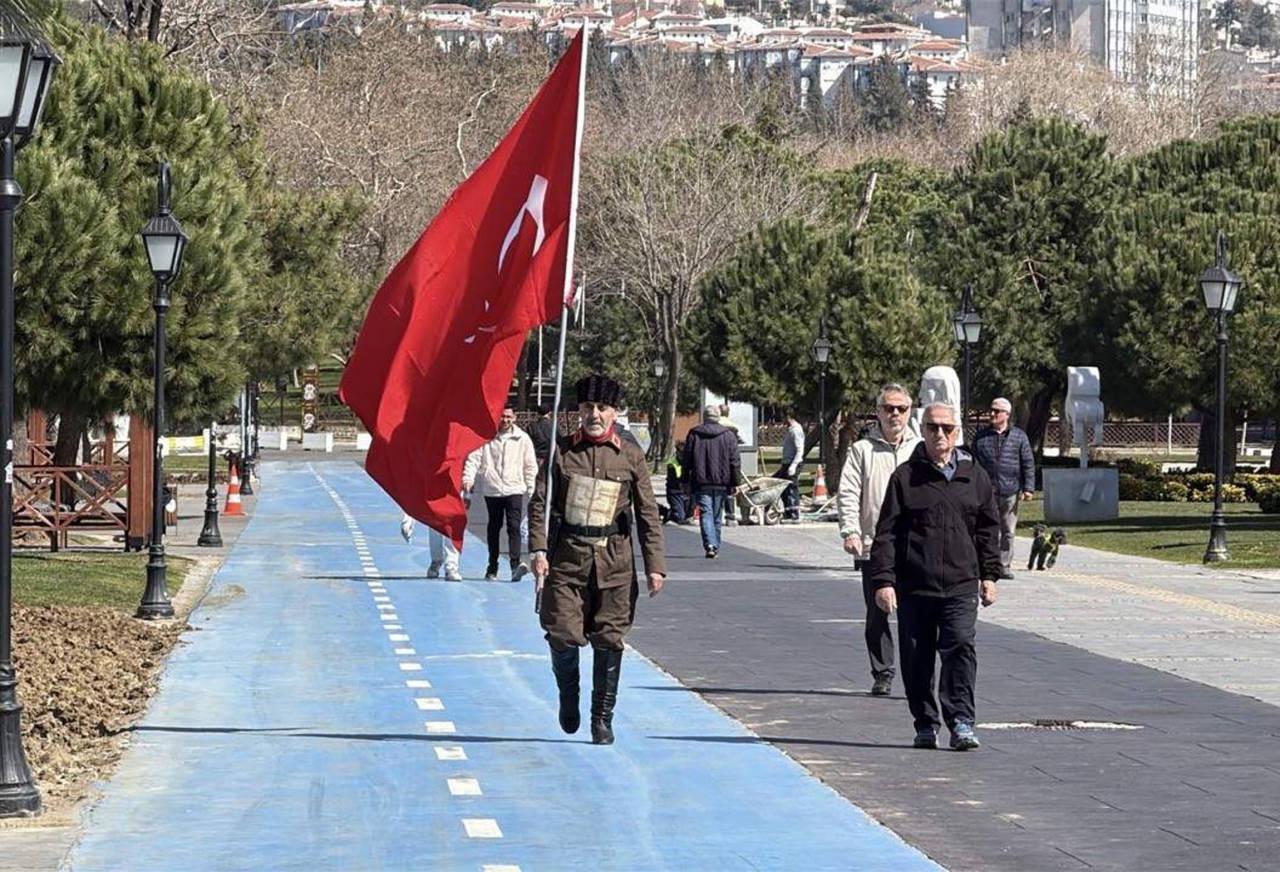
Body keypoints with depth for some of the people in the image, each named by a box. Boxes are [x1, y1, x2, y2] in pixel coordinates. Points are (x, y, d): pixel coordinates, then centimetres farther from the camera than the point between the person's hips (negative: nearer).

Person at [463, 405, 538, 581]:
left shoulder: (522, 438, 4)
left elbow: (530, 465, 10)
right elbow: (473, 459, 0)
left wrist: (531, 487, 5)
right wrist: (468, 478, -13)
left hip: (514, 489, -1)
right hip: (491, 489, 1)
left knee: (514, 526, -14)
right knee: (494, 527, 11)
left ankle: (515, 564, -23)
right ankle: (492, 568, 19)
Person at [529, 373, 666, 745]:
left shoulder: (630, 457, 5)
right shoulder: (562, 452, 4)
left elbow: (648, 514, 6)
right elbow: (540, 502, 3)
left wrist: (655, 566, 1)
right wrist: (538, 550, -10)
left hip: (614, 560, 0)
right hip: (566, 557, 0)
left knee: (609, 641, 1)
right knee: (563, 636, -6)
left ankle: (602, 718, 13)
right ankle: (568, 696, 23)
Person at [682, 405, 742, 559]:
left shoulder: (694, 434, 3)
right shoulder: (729, 435, 2)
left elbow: (687, 460, 5)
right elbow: (734, 461, 1)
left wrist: (686, 482, 11)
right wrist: (735, 483, 4)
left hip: (701, 483, -1)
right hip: (721, 483, 1)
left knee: (706, 514, -5)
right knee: (717, 516, 13)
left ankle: (710, 545, -23)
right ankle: (715, 547, 20)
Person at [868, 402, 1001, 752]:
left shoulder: (974, 477, 9)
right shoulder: (905, 477, 3)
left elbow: (988, 529, 16)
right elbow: (887, 533, 1)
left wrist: (989, 575, 11)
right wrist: (883, 580, -6)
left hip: (961, 585, 0)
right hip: (914, 586, 0)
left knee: (961, 648, -13)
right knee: (917, 659, 5)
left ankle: (961, 721, -11)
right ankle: (925, 725, 17)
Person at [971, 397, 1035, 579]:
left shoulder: (1019, 436, 6)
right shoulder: (981, 437, 8)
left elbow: (1028, 463, 6)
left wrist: (1028, 487, -2)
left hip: (1010, 491, 0)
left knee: (1008, 531, 5)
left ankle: (1005, 566, 12)